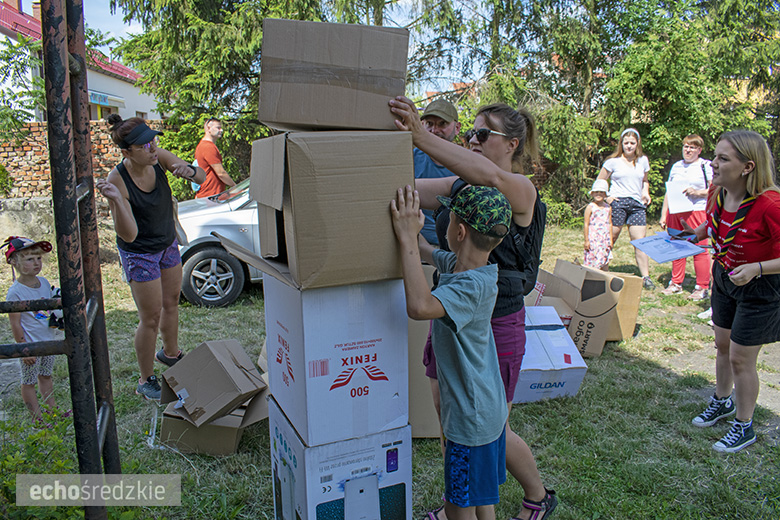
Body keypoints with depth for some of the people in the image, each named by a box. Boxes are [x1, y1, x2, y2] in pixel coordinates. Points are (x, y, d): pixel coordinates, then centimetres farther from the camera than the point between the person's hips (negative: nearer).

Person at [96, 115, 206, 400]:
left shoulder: (159, 158, -16)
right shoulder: (117, 180, -28)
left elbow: (202, 177, -6)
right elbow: (128, 234, -30)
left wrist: (188, 171, -30)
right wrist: (116, 200, -45)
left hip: (168, 244, 6)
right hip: (139, 255, -6)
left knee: (171, 303, 21)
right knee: (151, 318, 1)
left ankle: (170, 353, 47)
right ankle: (146, 381, 21)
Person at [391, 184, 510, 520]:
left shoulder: (473, 286, -30)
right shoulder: (456, 264, -2)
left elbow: (419, 306, -47)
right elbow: (427, 253, 18)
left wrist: (408, 237, -40)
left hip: (472, 419, -9)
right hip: (485, 412, 9)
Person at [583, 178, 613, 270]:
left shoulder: (608, 208, 10)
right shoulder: (590, 207, -4)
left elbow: (610, 224, 14)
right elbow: (586, 224, -5)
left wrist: (611, 240, 11)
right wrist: (586, 240, -8)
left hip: (605, 240, 5)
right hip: (593, 240, -5)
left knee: (605, 262, 7)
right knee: (592, 263, -6)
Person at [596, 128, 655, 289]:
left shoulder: (643, 160, 14)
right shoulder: (613, 161, 3)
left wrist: (645, 193, 10)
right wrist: (607, 197, -6)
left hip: (637, 204, 3)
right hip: (618, 202, -3)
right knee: (610, 240, -1)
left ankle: (645, 277, 1)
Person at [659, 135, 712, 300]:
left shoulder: (706, 166, 3)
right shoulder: (676, 166, 17)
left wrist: (697, 192, -17)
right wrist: (663, 215, 14)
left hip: (696, 211, -5)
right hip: (675, 212, 5)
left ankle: (702, 287, 1)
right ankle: (676, 283, 19)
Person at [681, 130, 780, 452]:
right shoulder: (718, 194, -9)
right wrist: (695, 233, -2)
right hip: (724, 279, 7)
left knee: (741, 358, 3)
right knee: (723, 346, 21)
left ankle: (744, 427, 25)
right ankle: (722, 401, 46)